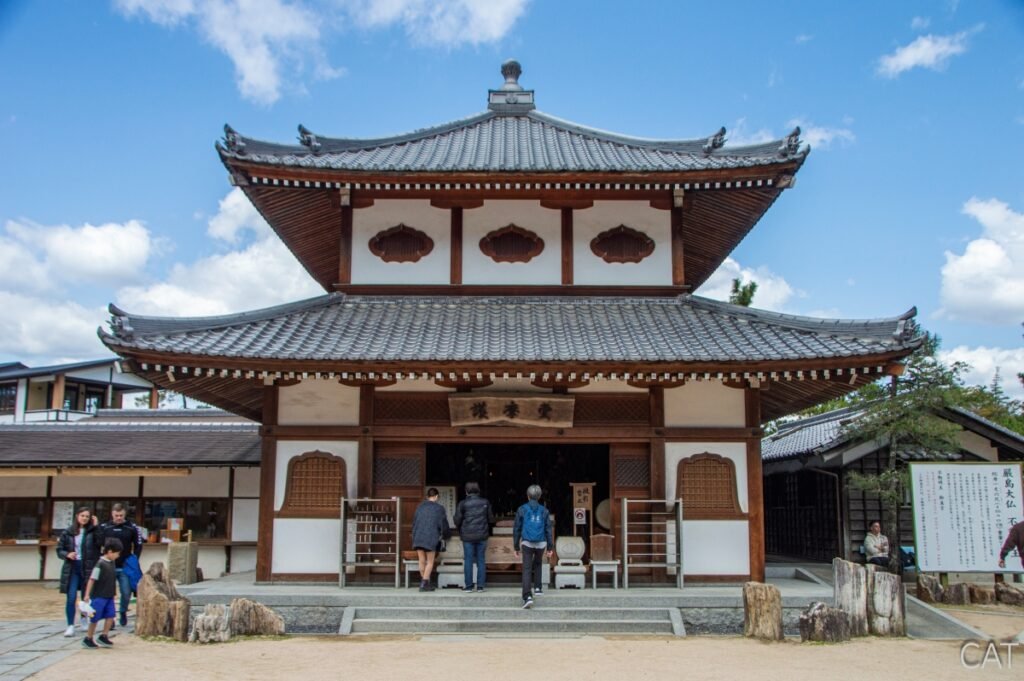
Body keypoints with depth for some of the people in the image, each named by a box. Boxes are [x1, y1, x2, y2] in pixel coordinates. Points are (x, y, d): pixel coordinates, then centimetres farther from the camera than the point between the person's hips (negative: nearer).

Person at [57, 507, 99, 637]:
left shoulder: (92, 531, -1)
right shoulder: (67, 533, 4)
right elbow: (59, 550, 8)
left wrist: (96, 527, -18)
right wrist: (67, 554, -12)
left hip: (88, 568, 0)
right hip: (72, 568, 0)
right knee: (71, 598, -6)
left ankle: (84, 619, 36)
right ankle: (70, 626, 4)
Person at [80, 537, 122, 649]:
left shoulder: (112, 563, 7)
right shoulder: (100, 564, -17)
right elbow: (92, 580, -17)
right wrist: (87, 595, -19)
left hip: (109, 596, 7)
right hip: (99, 596, -7)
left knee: (110, 616, 1)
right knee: (95, 618, 3)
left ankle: (104, 637, 10)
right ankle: (88, 639, 16)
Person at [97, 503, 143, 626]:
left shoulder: (132, 527, -1)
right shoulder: (104, 527, 0)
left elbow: (138, 546, 5)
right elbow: (98, 543, 4)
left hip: (125, 567, 0)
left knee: (126, 593, 2)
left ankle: (123, 612, 28)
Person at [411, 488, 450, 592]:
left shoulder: (420, 507, 11)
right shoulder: (439, 508, 0)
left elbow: (414, 522, 15)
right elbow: (444, 525, 4)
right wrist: (446, 535, 24)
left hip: (418, 537, 4)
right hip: (431, 538, -4)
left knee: (422, 561, 12)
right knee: (430, 562, 6)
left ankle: (424, 582, 21)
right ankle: (424, 584, 1)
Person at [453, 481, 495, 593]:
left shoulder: (463, 504, -7)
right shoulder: (485, 502, 1)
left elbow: (457, 521, -5)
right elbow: (491, 519, 7)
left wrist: (460, 531, 16)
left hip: (467, 536, -2)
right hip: (482, 535, 2)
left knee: (468, 561, 4)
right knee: (481, 560, 8)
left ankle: (468, 586, 4)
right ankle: (480, 585, 8)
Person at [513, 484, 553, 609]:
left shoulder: (522, 509, 1)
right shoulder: (544, 511, 3)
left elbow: (516, 529, 1)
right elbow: (548, 529, 1)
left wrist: (516, 547, 8)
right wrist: (551, 547, 5)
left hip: (527, 543, -2)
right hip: (541, 543, 2)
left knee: (527, 569, -6)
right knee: (537, 564, 28)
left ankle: (527, 596, -20)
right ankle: (537, 588, 30)